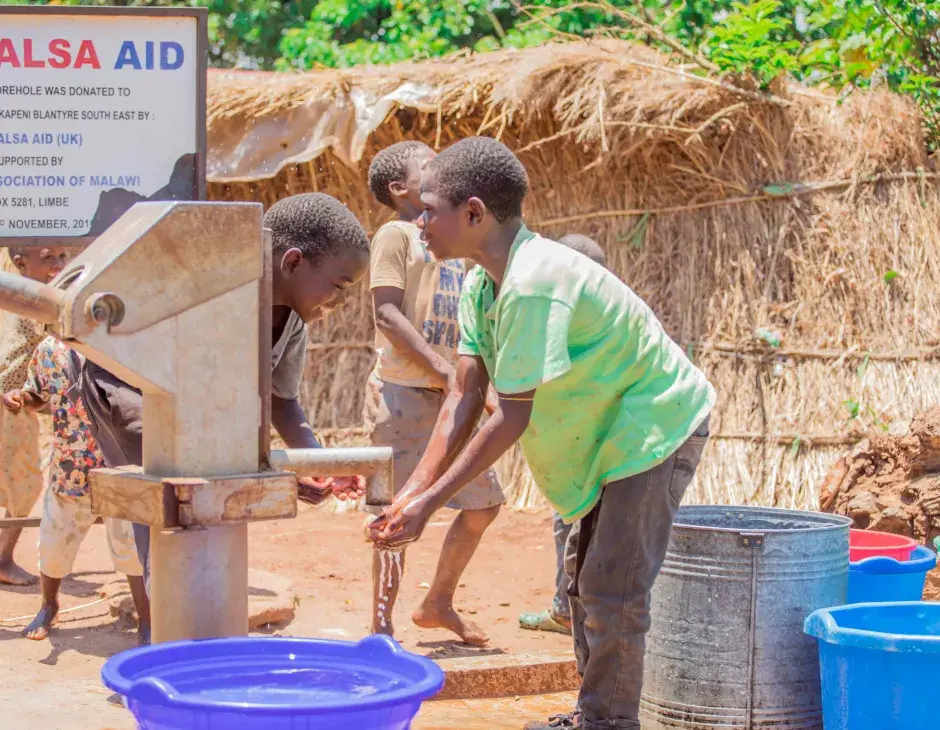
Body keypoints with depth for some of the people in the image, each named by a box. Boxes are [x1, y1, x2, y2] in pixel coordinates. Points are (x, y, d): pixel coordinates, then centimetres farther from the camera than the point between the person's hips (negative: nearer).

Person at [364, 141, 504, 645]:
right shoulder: (396, 235, -4)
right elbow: (387, 314, -14)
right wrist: (442, 369, -19)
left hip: (448, 397, 8)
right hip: (403, 391, -8)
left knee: (483, 503, 10)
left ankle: (438, 603, 25)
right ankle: (382, 625, -1)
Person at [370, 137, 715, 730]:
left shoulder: (533, 286, -31)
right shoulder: (481, 284, -1)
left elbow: (512, 417, -28)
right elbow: (466, 398, -3)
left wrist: (431, 502, -24)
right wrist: (413, 492, -11)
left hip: (657, 425, -10)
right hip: (613, 427, 10)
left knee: (612, 589, -10)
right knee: (586, 572, 18)